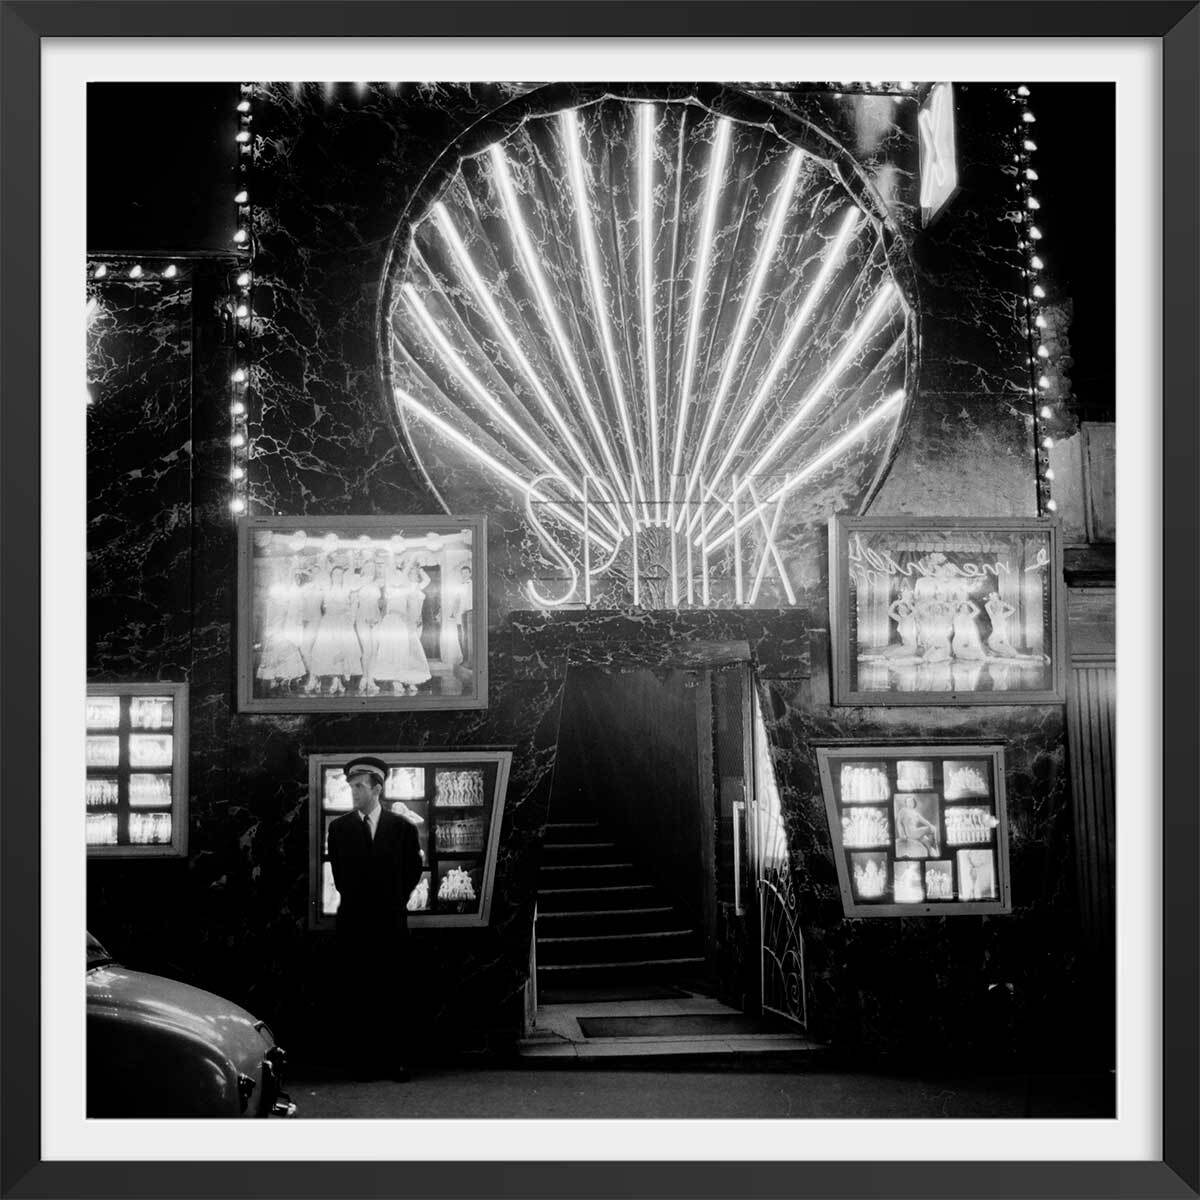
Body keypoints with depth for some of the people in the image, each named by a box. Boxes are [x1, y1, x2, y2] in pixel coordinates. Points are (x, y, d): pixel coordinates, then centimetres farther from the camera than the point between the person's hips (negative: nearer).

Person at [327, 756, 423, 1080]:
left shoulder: (403, 828, 3)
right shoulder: (338, 828, 5)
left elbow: (413, 870, 11)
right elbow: (339, 874, 11)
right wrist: (358, 902, 11)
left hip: (391, 923, 0)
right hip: (353, 925, 1)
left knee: (393, 996, 1)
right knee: (358, 996, 0)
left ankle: (396, 1061, 7)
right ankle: (363, 1061, 7)